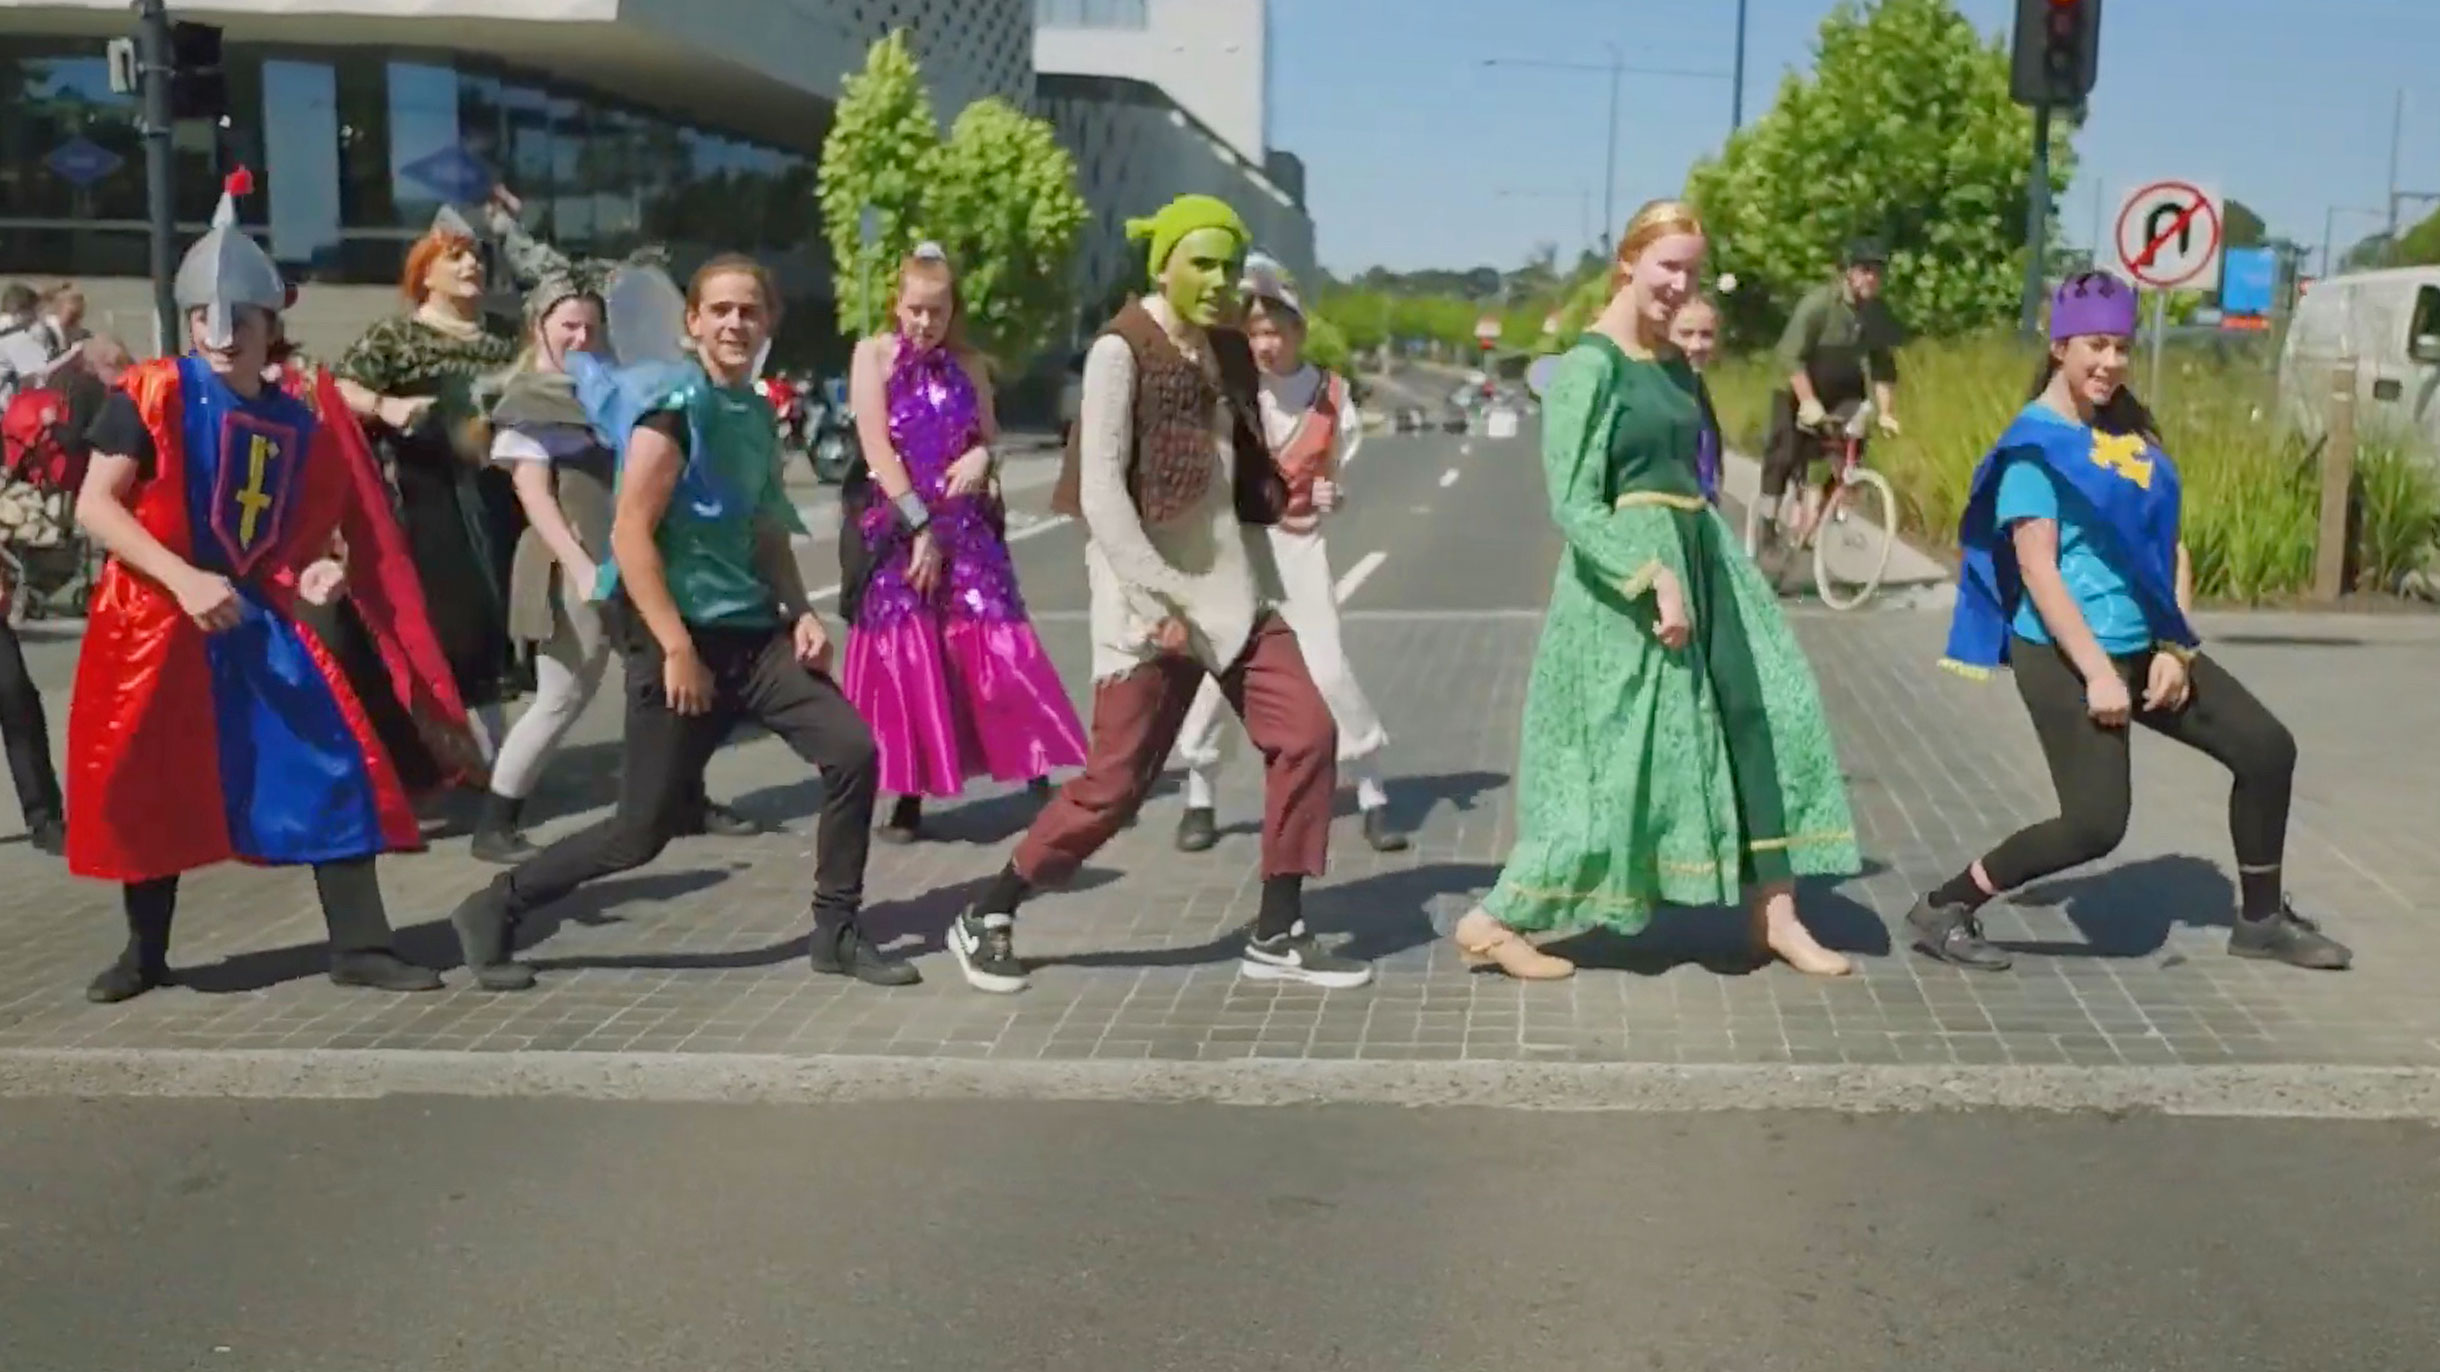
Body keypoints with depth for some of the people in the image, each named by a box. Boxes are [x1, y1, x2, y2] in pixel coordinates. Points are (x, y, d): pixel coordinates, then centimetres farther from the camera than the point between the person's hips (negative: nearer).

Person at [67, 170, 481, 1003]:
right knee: (153, 788, 5)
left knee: (334, 763, -4)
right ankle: (144, 953, 24)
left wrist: (326, 569, -8)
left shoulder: (299, 420, 5)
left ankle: (359, 946, 3)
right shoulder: (149, 397, -8)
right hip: (159, 617, -3)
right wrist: (184, 579, -24)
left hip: (263, 617, 3)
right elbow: (94, 507, -13)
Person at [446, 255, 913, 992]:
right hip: (681, 635, -7)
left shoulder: (757, 414, 12)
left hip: (753, 632, 7)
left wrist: (801, 612, 6)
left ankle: (836, 932, 8)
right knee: (642, 831, -2)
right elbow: (630, 534, -17)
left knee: (853, 751, -6)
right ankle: (493, 910, 18)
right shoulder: (676, 405, -12)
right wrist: (676, 648, -20)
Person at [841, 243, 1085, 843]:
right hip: (898, 528, -2)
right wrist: (919, 526, -16)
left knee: (998, 651, -3)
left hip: (966, 528, 3)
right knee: (904, 661, -2)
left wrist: (981, 456, -7)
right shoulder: (874, 355, -1)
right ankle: (909, 798, 5)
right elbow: (876, 447, -9)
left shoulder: (967, 365, 10)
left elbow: (989, 437, 19)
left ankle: (1038, 776, 2)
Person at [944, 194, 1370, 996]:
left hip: (1230, 586, 7)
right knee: (1115, 783, -6)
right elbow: (1101, 492, -18)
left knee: (1307, 737, -3)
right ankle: (987, 918, 13)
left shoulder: (1228, 353, 12)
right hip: (1149, 594, -7)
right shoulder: (1122, 350, -11)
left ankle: (1276, 936, 8)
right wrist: (1159, 600, -24)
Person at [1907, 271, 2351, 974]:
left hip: (2144, 648, 8)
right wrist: (2097, 672, -23)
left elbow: (2170, 546, 12)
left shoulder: (2133, 431, 11)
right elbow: (2037, 568, -19)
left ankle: (2261, 919, 27)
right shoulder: (2035, 442, -11)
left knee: (2267, 748, 10)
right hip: (2066, 656, -8)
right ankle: (1944, 908, 3)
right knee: (2097, 823, -13)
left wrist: (2175, 648, 0)